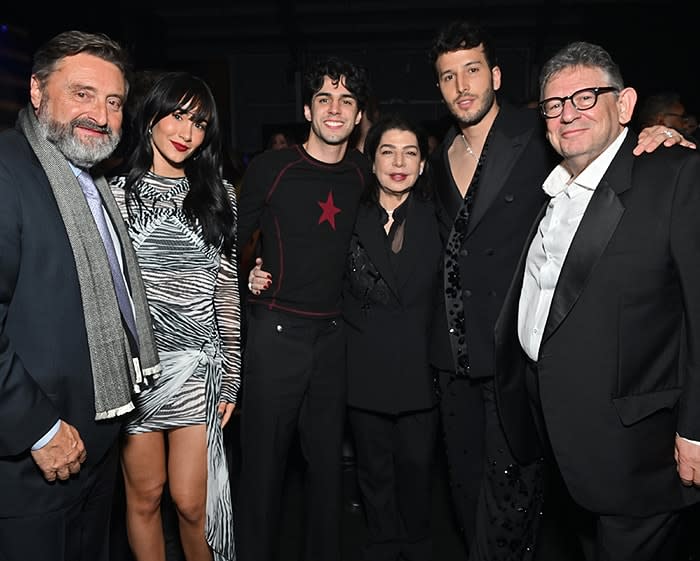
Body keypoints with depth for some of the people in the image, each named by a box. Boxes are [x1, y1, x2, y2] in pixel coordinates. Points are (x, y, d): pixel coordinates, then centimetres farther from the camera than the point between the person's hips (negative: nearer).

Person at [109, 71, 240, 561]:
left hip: (199, 364, 1)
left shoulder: (218, 197, 7)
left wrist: (231, 380, 4)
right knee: (145, 496, 12)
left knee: (191, 501, 3)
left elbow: (227, 291, 6)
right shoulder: (115, 192, 2)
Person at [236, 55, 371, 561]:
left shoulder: (364, 175, 6)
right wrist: (246, 277, -5)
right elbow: (233, 238, 6)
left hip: (334, 334, 3)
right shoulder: (270, 168, -4)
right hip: (276, 332, -3)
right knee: (264, 460, 7)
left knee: (328, 460, 14)